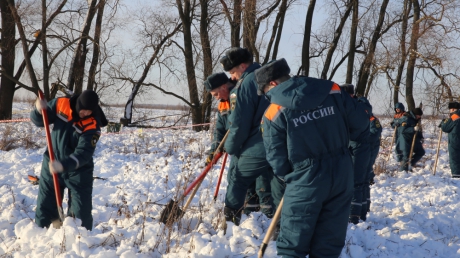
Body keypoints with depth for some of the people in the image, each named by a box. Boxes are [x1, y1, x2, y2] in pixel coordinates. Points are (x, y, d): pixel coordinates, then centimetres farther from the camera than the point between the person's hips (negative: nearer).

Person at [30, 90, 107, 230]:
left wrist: (64, 165, -42)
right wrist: (39, 110, -23)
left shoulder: (93, 125, -22)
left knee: (81, 211, 4)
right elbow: (39, 121, 0)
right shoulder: (61, 104, -11)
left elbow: (84, 153, -28)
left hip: (78, 172, -3)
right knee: (45, 206, 11)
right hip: (51, 166, 3)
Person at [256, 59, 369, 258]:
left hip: (305, 182, -4)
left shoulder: (274, 114, -9)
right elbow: (360, 123, 6)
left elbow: (278, 163, -5)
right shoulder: (333, 91, 0)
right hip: (342, 176, 4)